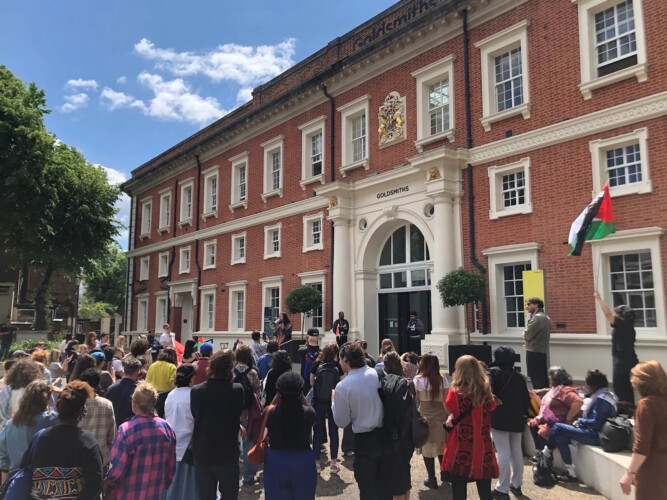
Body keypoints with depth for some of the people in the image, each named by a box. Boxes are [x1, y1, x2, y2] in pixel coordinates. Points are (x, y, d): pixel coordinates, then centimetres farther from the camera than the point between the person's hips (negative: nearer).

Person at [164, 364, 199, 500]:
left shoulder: (170, 395, 2)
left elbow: (166, 417, 9)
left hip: (171, 445, 5)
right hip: (187, 445, -5)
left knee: (173, 479, 14)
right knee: (187, 481, 6)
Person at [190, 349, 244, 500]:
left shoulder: (196, 391, -9)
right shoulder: (237, 390, -17)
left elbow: (195, 416, 3)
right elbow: (237, 416, -6)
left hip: (202, 454, 2)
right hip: (228, 454, -2)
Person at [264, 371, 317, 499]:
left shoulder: (270, 412, -17)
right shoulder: (309, 413, -17)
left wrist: (277, 400, 0)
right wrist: (302, 398, -2)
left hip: (275, 463, 0)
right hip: (303, 463, 0)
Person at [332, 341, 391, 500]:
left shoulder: (343, 387, -17)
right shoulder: (379, 374, -7)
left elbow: (341, 422, -8)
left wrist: (334, 401, 6)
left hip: (364, 440, -4)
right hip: (386, 435, 4)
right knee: (385, 484, 20)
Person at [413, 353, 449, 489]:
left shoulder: (417, 380, -8)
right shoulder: (442, 380, -2)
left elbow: (413, 399, -8)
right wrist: (448, 416, 6)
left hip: (425, 417, -3)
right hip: (441, 416, 3)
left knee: (427, 446, 7)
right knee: (441, 446, 18)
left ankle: (432, 479, 10)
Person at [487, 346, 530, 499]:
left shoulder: (493, 372, -7)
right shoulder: (519, 376, 11)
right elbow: (526, 399, 12)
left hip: (499, 419, -6)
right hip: (516, 419, 6)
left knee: (503, 454, -4)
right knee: (516, 451, 16)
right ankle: (516, 485, 28)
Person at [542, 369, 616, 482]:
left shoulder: (602, 399, -19)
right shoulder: (604, 394, 12)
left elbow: (597, 423, -23)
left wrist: (580, 421, -8)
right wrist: (581, 421, 5)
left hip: (596, 436, -10)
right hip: (594, 432, 10)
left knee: (558, 427, -10)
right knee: (560, 438, 1)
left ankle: (545, 453, 12)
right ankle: (571, 473, 3)